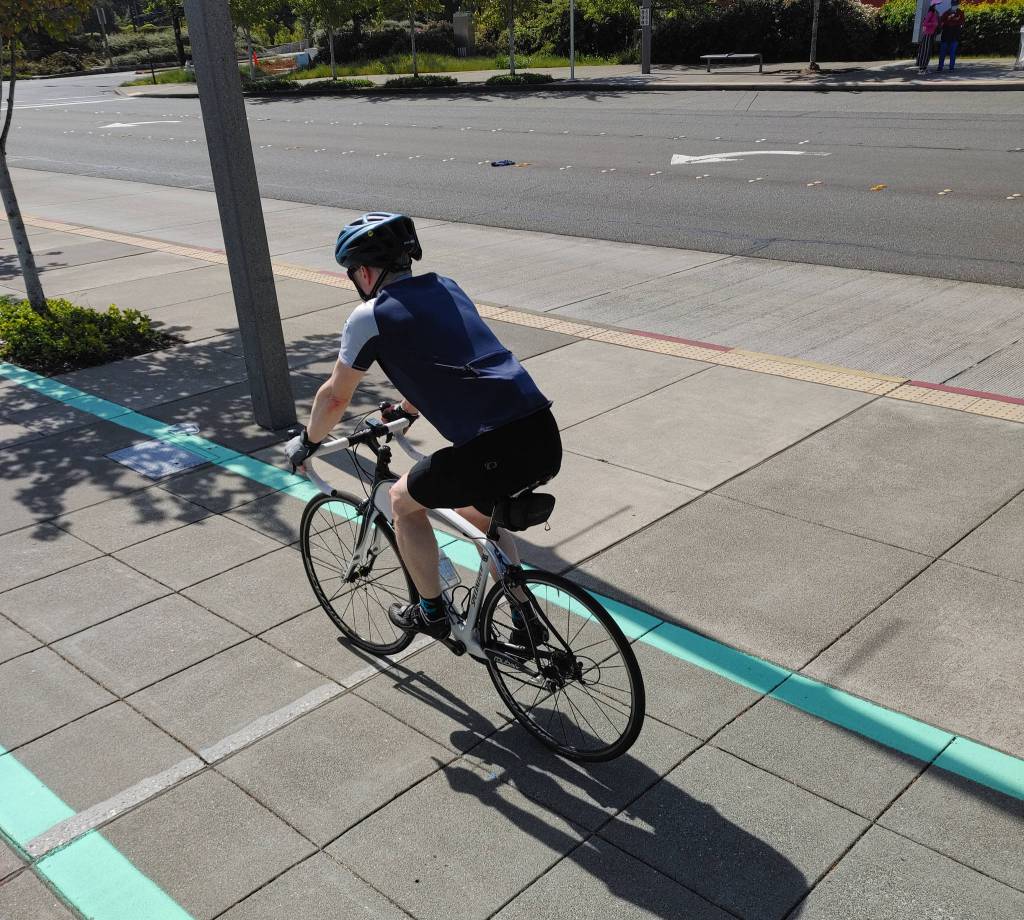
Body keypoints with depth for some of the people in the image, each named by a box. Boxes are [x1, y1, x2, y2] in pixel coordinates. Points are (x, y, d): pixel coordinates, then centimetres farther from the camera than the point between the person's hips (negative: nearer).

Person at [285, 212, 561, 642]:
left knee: (404, 501, 20)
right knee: (476, 511, 34)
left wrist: (306, 443, 31)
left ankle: (431, 612, 31)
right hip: (546, 439, 7)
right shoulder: (447, 288, 22)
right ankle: (526, 622, 35)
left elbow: (335, 397, 12)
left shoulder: (369, 316, 1)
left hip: (495, 452, -7)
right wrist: (407, 409, 55)